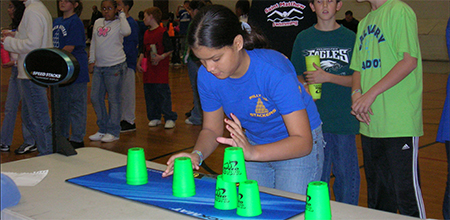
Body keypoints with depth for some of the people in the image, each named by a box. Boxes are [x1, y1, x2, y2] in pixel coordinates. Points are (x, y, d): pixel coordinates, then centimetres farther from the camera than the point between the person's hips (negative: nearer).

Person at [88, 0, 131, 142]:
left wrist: (122, 15, -14)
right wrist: (92, 61, 14)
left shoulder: (119, 23, -4)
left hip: (114, 67, -6)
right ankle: (103, 129, 22)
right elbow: (93, 43, 19)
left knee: (114, 100, 0)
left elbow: (126, 31, -27)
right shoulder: (98, 22, 13)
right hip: (99, 66, 6)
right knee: (95, 98, 8)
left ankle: (113, 132, 10)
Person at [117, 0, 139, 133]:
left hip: (128, 63, -8)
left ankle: (130, 121, 7)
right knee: (120, 93, 13)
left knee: (127, 92, -1)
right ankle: (123, 118, 22)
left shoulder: (131, 23, -12)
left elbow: (130, 47, -17)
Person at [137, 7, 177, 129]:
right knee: (149, 93, 8)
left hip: (161, 69, -7)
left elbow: (170, 49, -9)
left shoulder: (162, 32, -7)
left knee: (163, 93, -6)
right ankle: (154, 118, 19)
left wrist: (161, 57, -23)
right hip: (148, 69, 7)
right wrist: (139, 62, 8)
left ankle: (170, 118, 2)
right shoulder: (146, 33, 15)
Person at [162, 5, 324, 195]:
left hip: (297, 147, -4)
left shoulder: (274, 71, -31)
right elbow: (212, 129, -2)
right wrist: (197, 154, -25)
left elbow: (303, 141, -33)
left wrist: (253, 152, -49)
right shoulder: (206, 76, -15)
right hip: (255, 145, 5)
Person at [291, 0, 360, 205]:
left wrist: (327, 77, -13)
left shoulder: (350, 38, 2)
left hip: (344, 120, -1)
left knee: (347, 175, 4)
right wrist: (305, 89, -7)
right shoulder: (303, 38, 8)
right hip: (314, 120, 1)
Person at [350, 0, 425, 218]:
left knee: (407, 193, -2)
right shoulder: (364, 22, 18)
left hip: (399, 123, -8)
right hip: (370, 122, 8)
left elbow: (410, 61, -15)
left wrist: (371, 94, -18)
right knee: (377, 197, 15)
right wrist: (356, 93, -1)